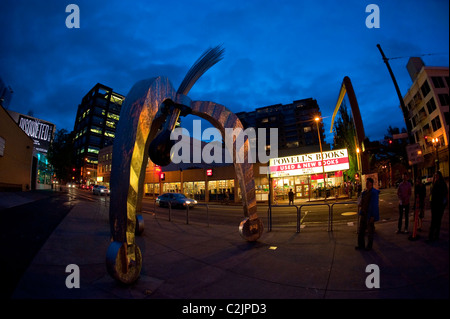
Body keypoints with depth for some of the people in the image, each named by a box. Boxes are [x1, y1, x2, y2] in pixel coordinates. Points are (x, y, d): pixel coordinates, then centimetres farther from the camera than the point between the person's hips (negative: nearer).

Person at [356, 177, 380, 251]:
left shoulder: (374, 192, -14)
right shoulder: (364, 192, 10)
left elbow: (375, 205, -18)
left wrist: (372, 216, -20)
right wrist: (360, 214, 13)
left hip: (370, 214, -8)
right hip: (364, 214, 8)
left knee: (370, 230, 6)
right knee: (361, 229, 10)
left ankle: (369, 246, 19)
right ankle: (361, 245, 20)